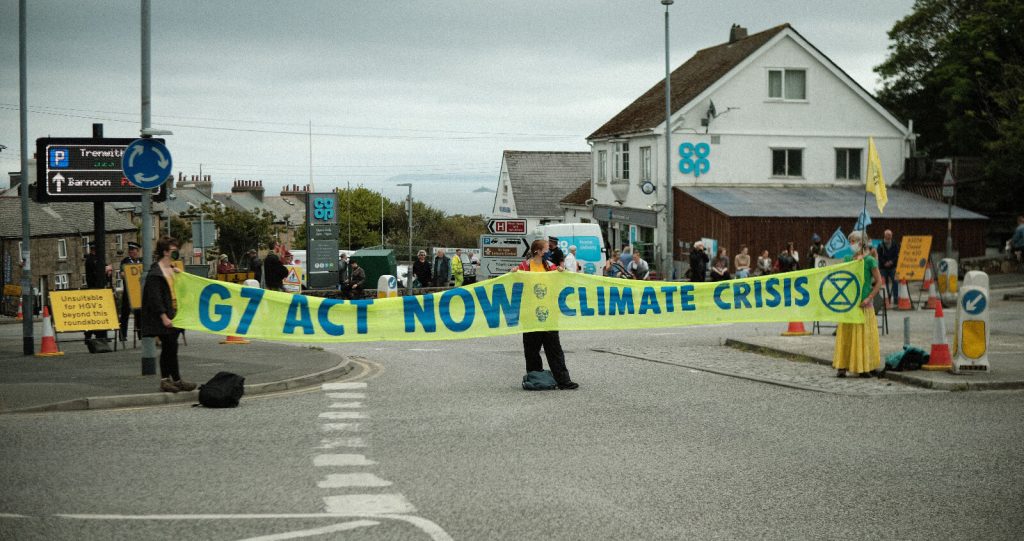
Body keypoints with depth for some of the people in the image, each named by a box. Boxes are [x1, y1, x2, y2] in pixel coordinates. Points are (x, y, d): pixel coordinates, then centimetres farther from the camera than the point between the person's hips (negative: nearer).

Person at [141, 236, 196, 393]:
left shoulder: (172, 269, 17)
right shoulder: (156, 272, -12)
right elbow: (155, 297, -18)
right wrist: (164, 317, -21)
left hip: (174, 314, 9)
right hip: (163, 317, -9)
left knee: (168, 348, 10)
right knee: (171, 346, -8)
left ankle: (165, 380, 14)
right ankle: (177, 381, -3)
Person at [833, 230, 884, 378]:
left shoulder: (869, 260, -5)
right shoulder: (848, 259, 9)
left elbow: (879, 282, -5)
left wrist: (869, 298, -12)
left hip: (863, 303, -4)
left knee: (863, 335, 0)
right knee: (845, 334, 2)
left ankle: (866, 367, 8)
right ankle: (842, 366, 4)